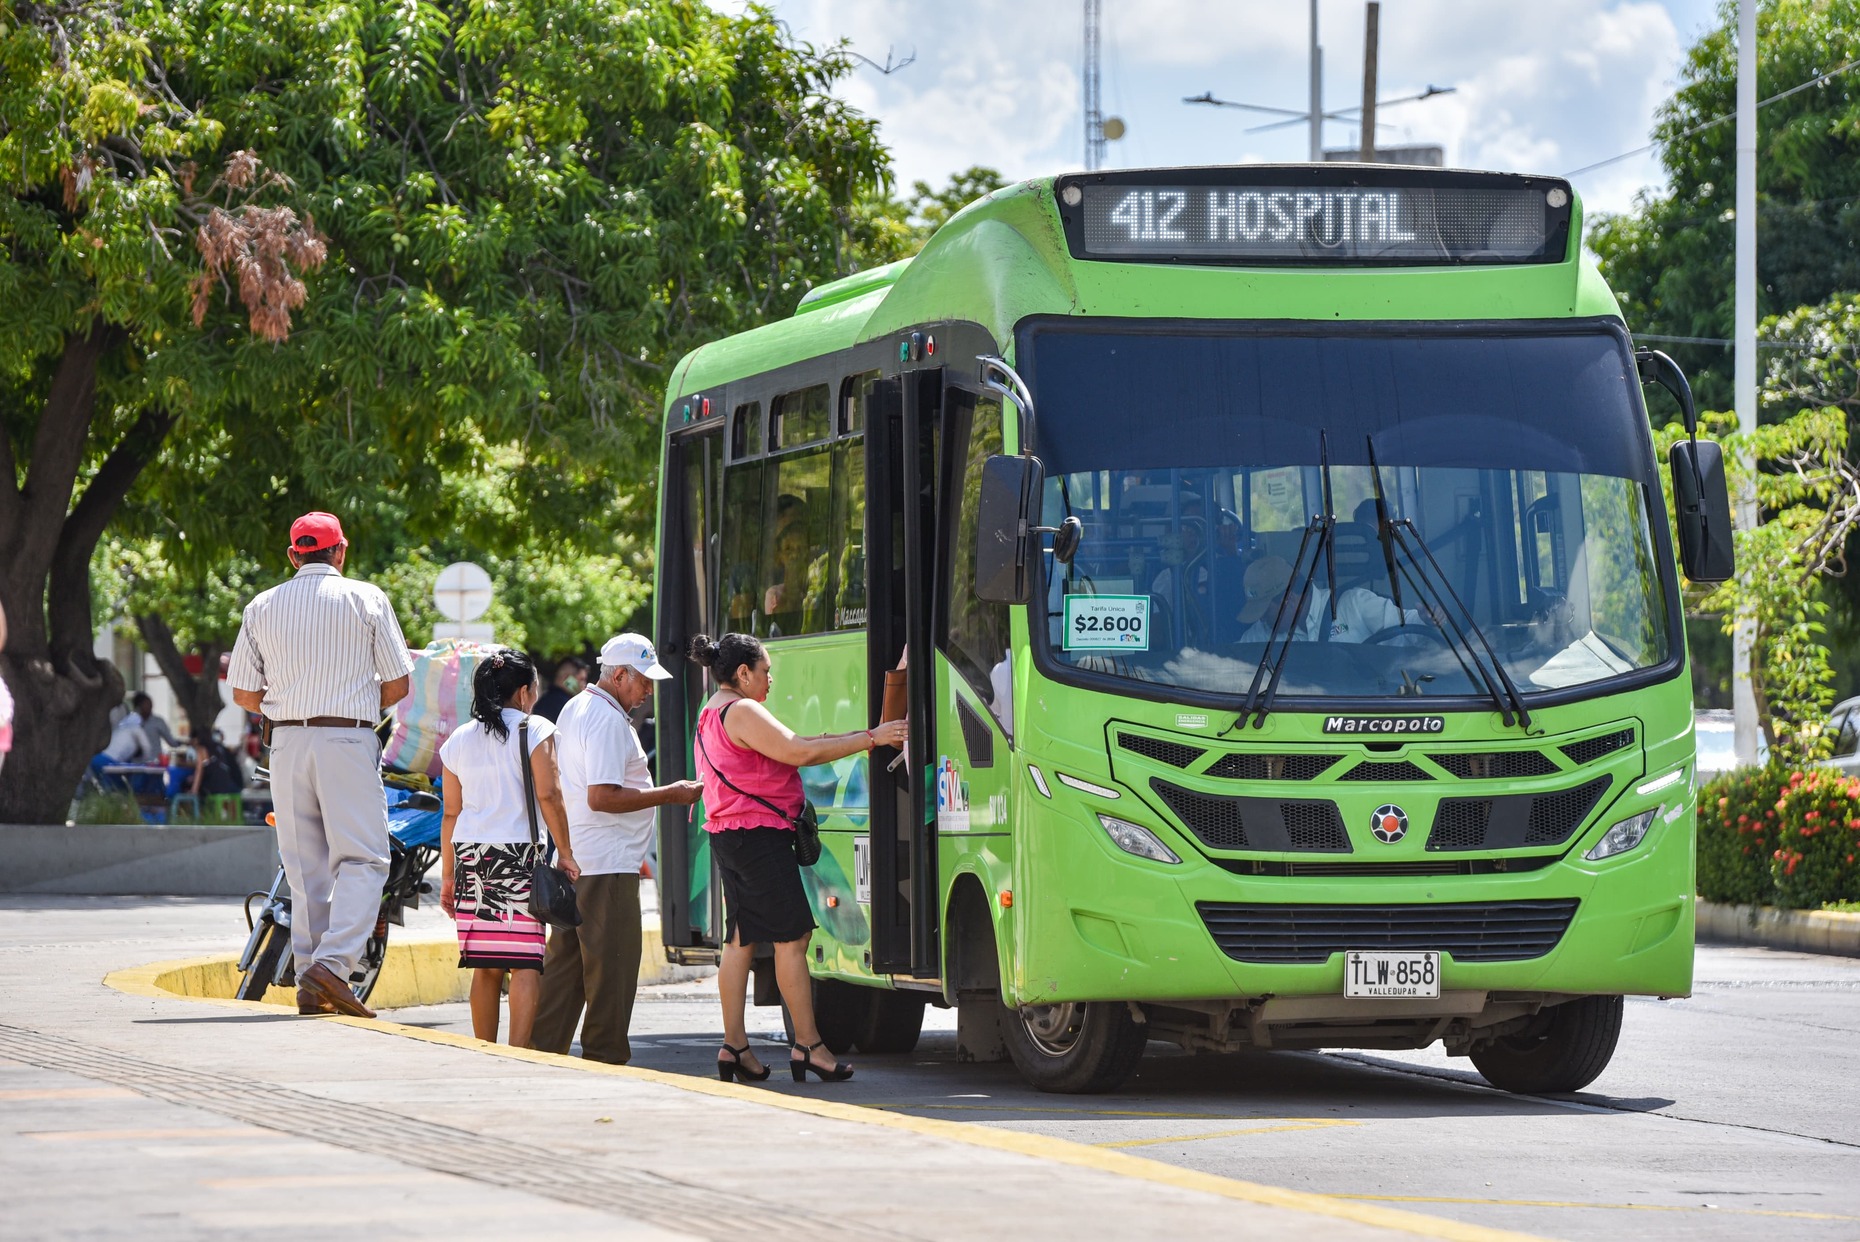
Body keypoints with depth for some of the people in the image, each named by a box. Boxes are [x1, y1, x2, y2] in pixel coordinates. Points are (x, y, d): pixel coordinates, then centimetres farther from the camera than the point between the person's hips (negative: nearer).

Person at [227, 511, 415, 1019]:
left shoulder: (262, 607, 9)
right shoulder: (366, 599, 1)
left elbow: (244, 694, 9)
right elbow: (399, 683, 2)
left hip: (287, 743, 4)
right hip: (348, 740, -4)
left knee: (305, 865, 8)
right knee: (361, 858, -4)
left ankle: (310, 985, 6)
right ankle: (332, 963, -22)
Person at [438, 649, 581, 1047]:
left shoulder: (459, 741, 13)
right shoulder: (534, 730, -1)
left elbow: (451, 813, 14)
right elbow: (548, 795, -8)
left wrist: (448, 875, 18)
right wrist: (565, 853, -3)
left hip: (470, 854, 5)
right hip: (519, 854, -5)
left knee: (485, 966, 8)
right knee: (525, 964, -6)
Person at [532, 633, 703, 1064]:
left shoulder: (576, 708, 17)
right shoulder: (607, 721, -16)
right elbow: (602, 797, -23)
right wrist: (669, 795, -17)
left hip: (572, 861, 10)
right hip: (607, 865, -10)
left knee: (566, 959, 12)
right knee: (612, 964, -5)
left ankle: (543, 1049, 13)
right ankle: (605, 1058, -2)